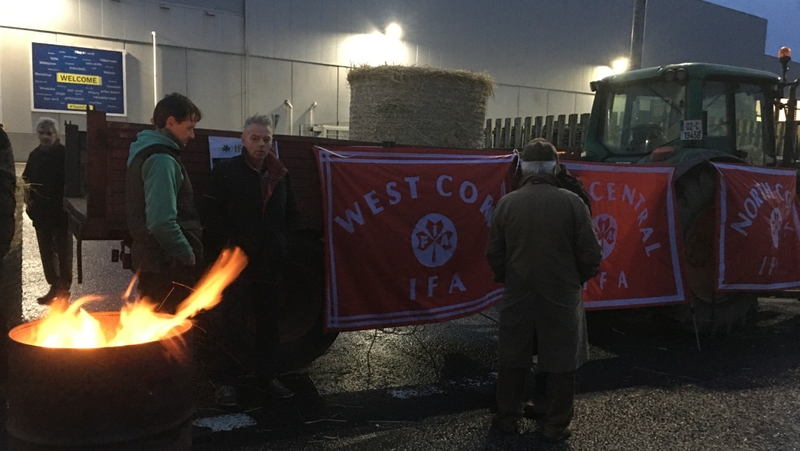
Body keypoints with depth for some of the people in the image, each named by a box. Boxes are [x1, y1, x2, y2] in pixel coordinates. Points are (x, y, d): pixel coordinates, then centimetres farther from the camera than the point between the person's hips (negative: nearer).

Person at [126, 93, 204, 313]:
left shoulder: (145, 152, 13)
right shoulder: (161, 160, -17)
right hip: (167, 264, -10)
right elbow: (162, 222, -27)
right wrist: (188, 254, -14)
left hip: (151, 258, 10)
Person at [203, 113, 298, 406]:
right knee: (231, 324, -1)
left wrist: (282, 240, 7)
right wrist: (225, 247, -12)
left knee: (268, 323, 13)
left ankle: (268, 376, 25)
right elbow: (213, 217, -7)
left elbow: (291, 214, 19)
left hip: (271, 264, 5)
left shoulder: (280, 175, 10)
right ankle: (226, 381, 11)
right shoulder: (225, 171, -3)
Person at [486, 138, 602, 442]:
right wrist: (577, 279, 12)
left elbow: (494, 254, 0)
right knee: (559, 362, 12)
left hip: (518, 295, 2)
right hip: (561, 296, -1)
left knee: (512, 359, 15)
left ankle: (507, 418, 27)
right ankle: (555, 426, 22)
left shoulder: (507, 203, -5)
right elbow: (591, 254, -8)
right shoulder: (572, 202, -11)